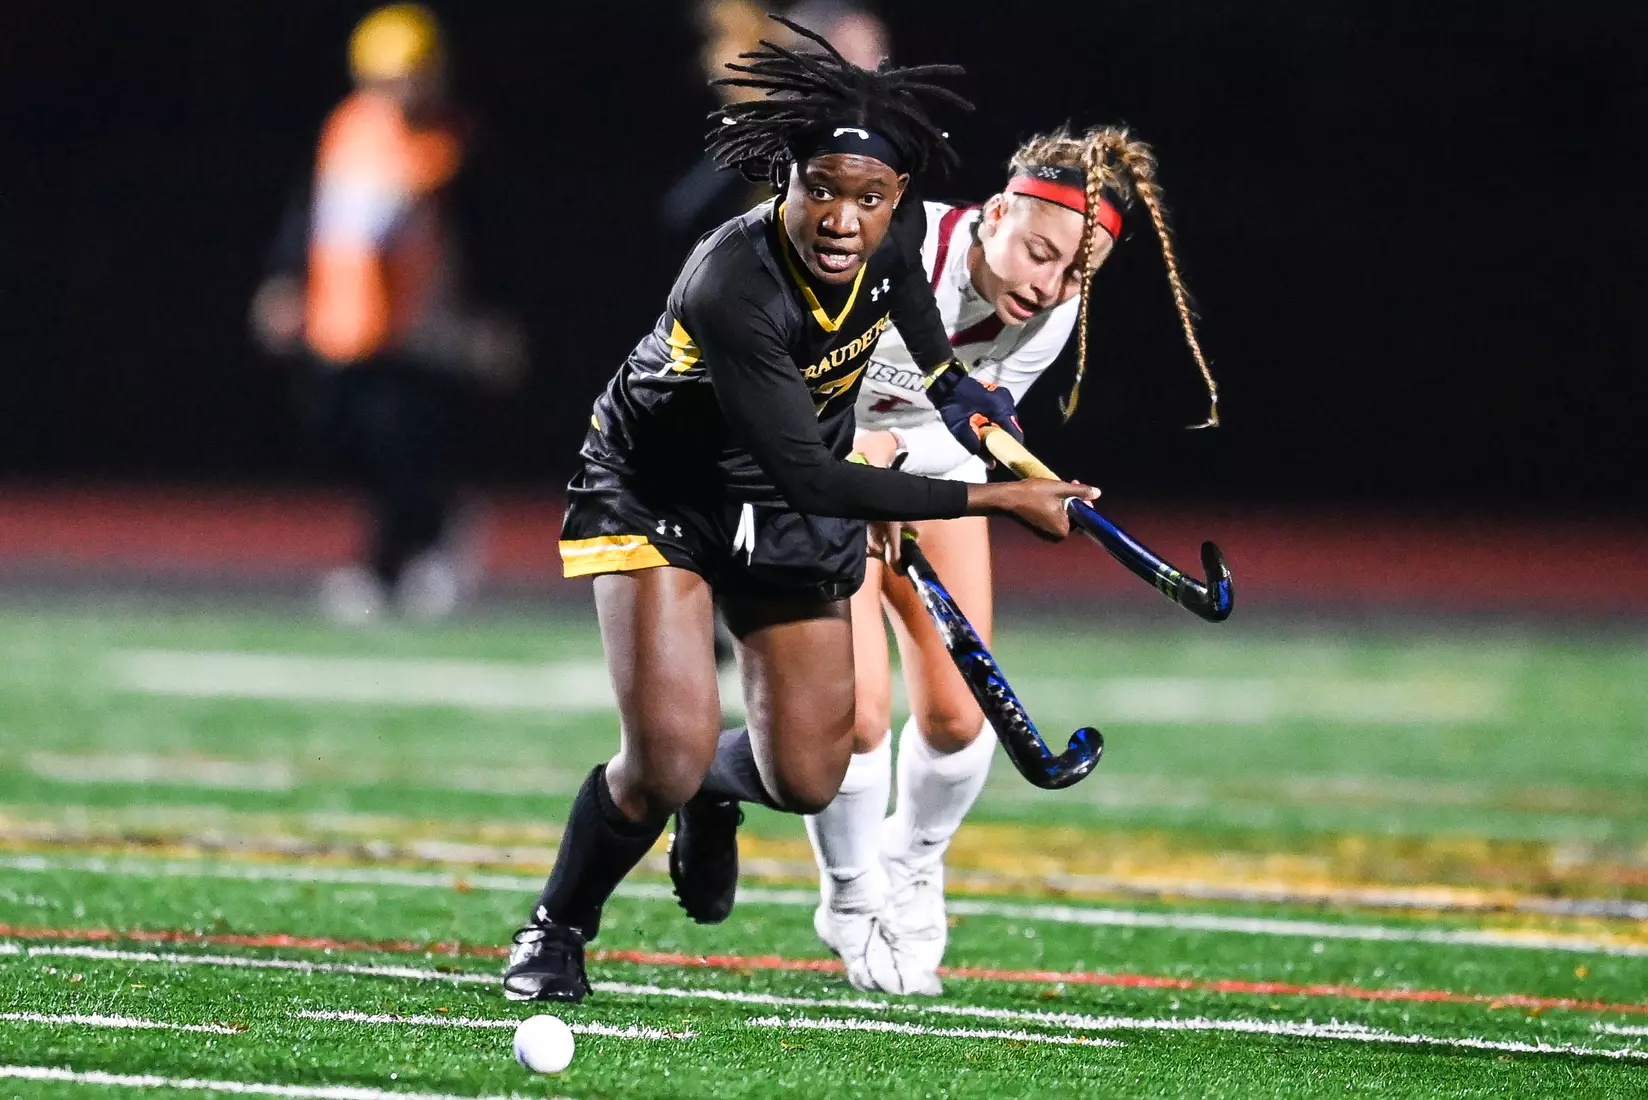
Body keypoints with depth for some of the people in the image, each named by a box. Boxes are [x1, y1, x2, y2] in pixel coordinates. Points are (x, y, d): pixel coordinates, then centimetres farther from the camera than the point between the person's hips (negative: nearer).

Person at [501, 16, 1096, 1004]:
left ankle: (714, 788, 43)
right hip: (657, 497, -5)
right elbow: (810, 477, -39)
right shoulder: (731, 289, -39)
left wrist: (944, 372, 16)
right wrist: (994, 499, -39)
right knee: (665, 760, -21)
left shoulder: (899, 230, -21)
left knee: (805, 782, 4)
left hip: (788, 516, 5)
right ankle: (557, 929, 8)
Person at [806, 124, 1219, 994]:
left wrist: (892, 447, -33)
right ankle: (853, 901, 13)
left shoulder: (1054, 313, -20)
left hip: (930, 465, 4)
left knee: (958, 717, 0)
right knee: (856, 711, -14)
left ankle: (914, 863, 33)